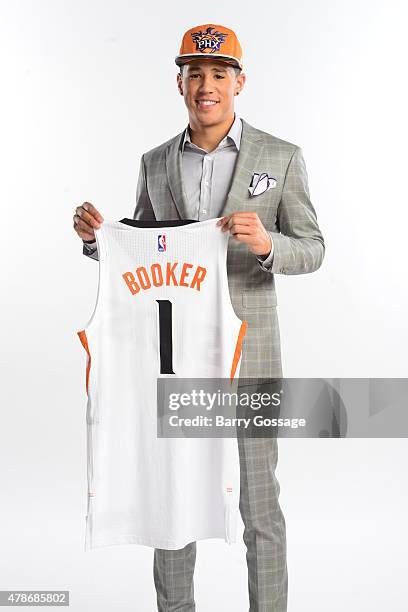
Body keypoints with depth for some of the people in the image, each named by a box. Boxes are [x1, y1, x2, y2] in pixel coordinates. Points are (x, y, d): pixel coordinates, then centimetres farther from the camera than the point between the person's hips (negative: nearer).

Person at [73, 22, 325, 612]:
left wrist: (265, 243, -28)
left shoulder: (281, 157, -4)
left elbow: (311, 252, -5)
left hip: (248, 350, -3)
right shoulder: (155, 162, 5)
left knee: (258, 501, 4)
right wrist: (95, 235, -13)